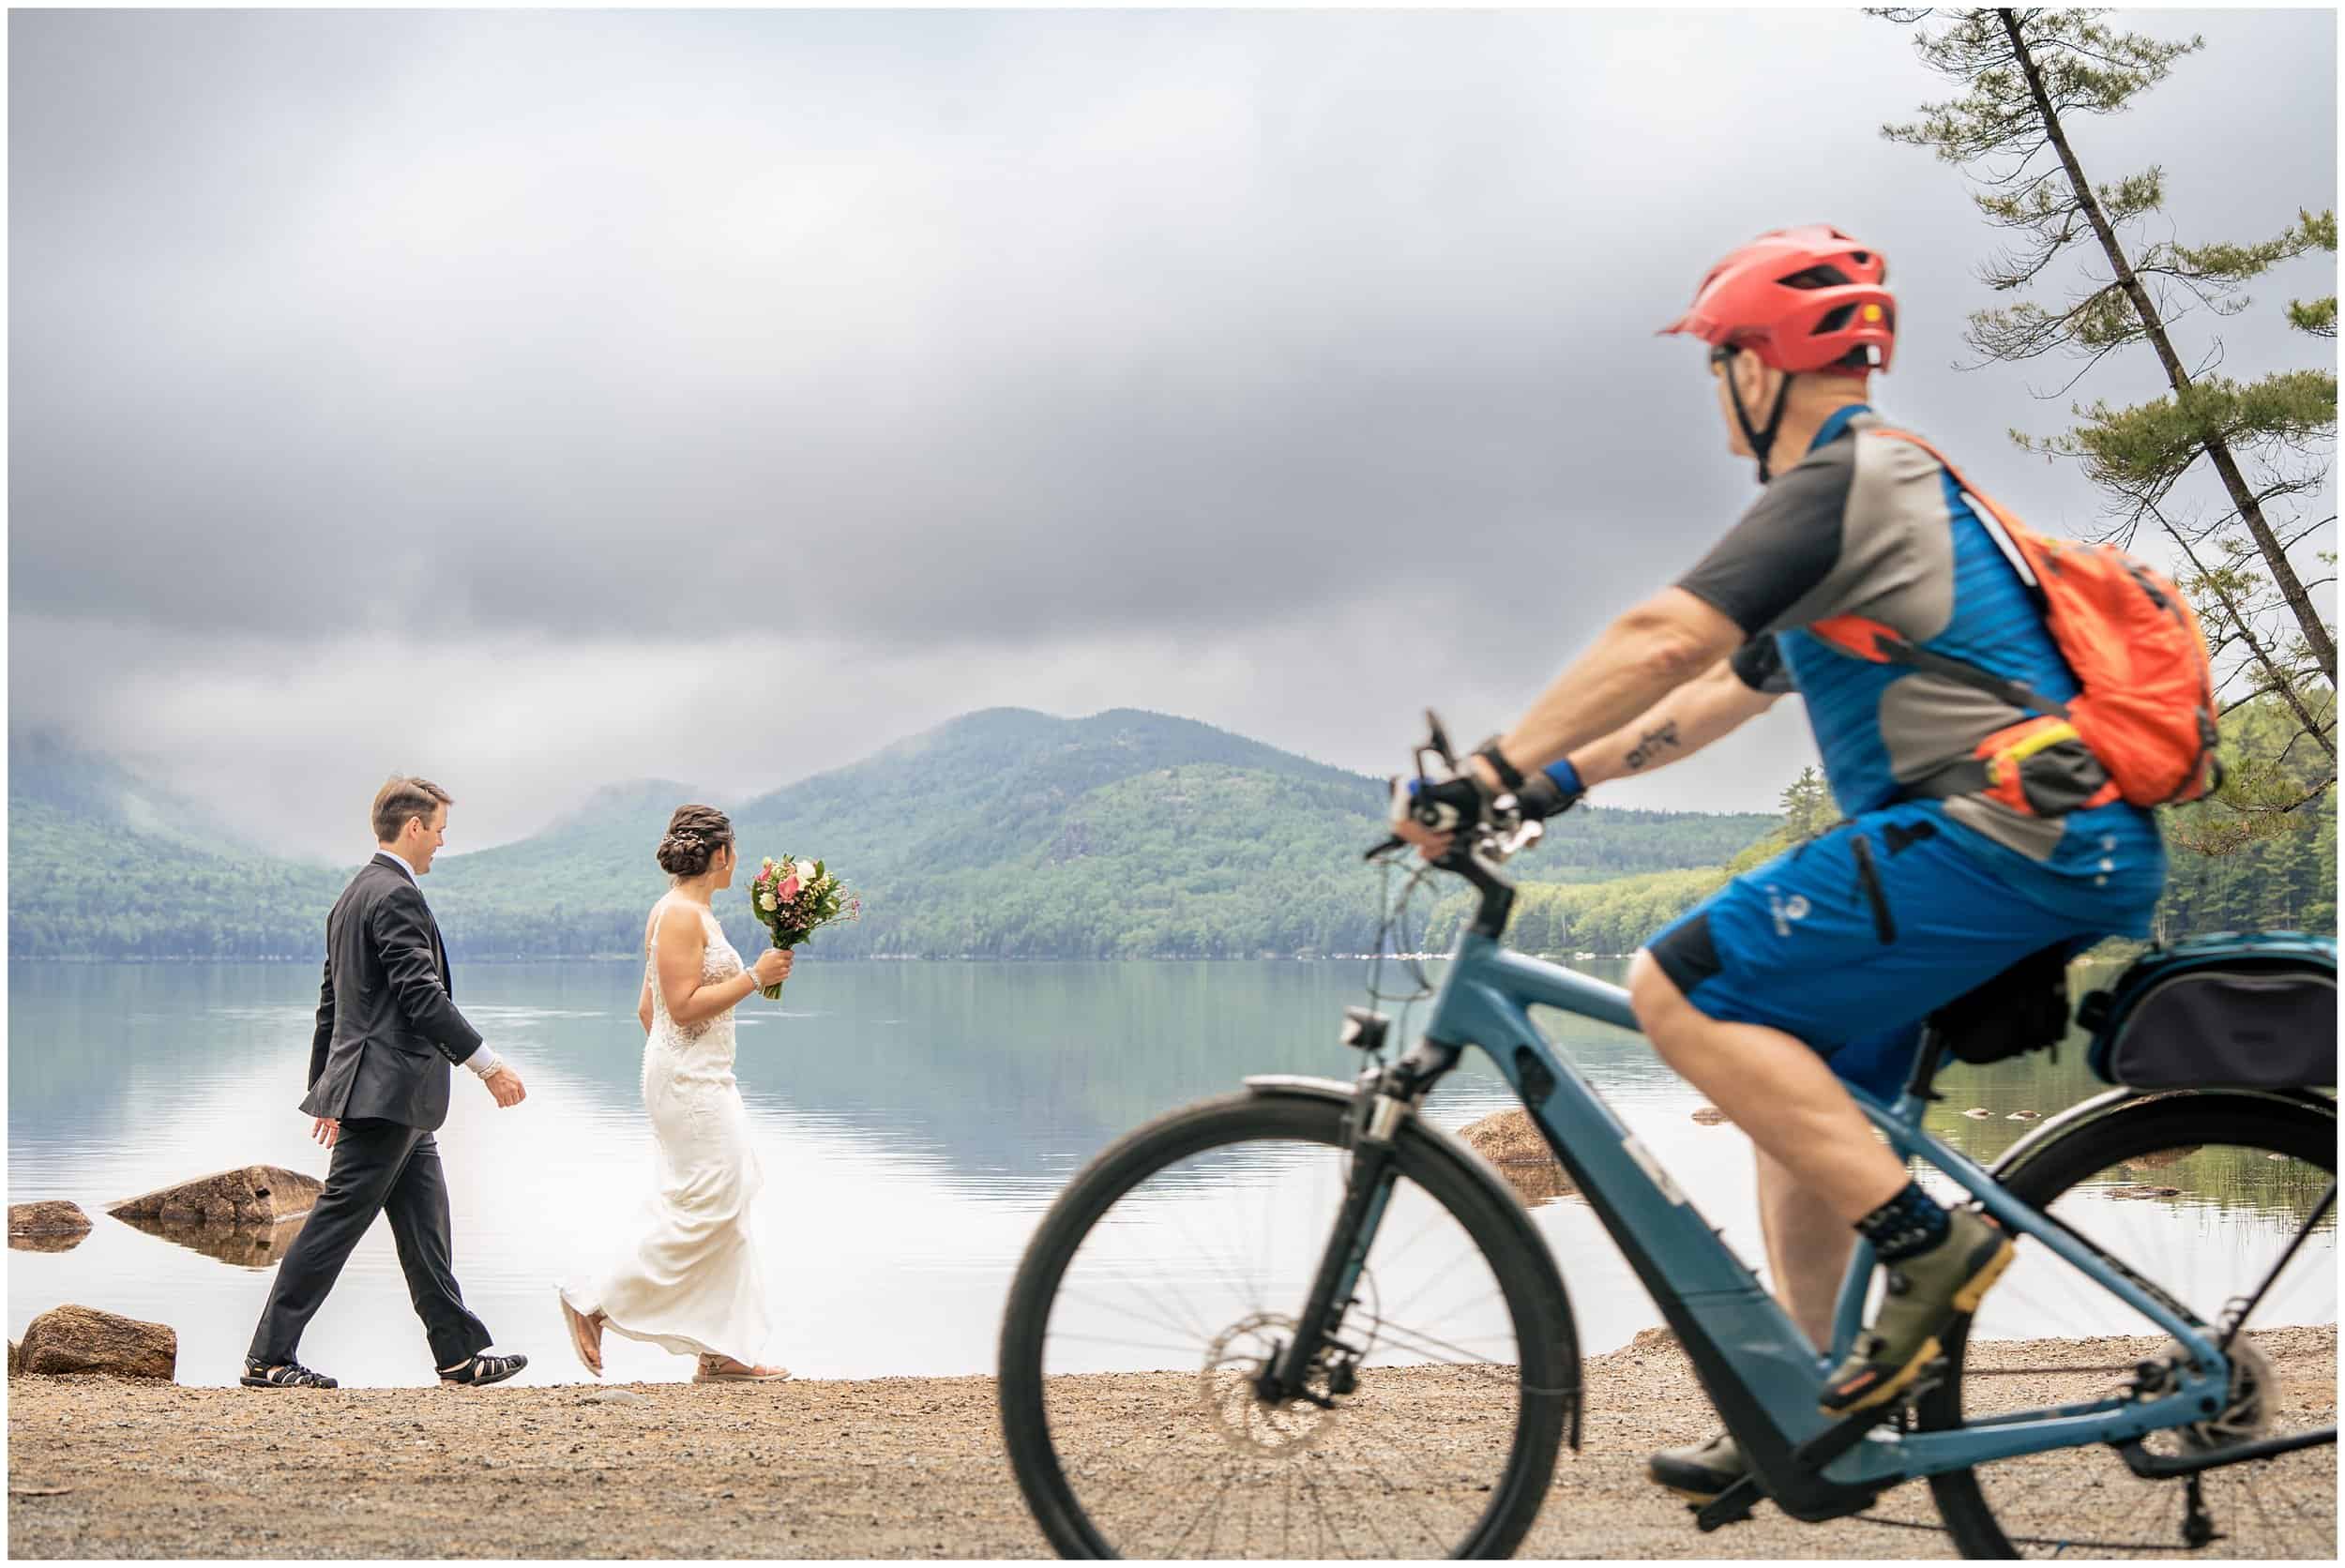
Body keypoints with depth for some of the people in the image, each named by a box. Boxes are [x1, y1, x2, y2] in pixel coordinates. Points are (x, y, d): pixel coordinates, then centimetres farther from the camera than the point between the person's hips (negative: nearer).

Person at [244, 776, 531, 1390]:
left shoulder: (353, 895, 17)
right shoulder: (396, 895, -14)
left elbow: (332, 1000, 22)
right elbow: (422, 996, -21)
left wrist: (328, 1090, 26)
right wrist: (488, 1065, -17)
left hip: (385, 1095, 10)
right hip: (388, 1090, -10)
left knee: (426, 1226, 11)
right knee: (336, 1222, -5)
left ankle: (460, 1354, 15)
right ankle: (269, 1357, 0)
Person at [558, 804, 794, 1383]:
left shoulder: (680, 912, 15)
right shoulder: (684, 914, -14)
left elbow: (648, 1007, 19)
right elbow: (684, 1006, -20)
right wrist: (754, 976, -16)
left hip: (700, 1079, 11)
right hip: (690, 1079, -11)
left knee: (727, 1206, 8)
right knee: (706, 1206, -8)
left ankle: (721, 1353, 10)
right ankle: (595, 1304, -1)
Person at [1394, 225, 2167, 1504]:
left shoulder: (1843, 482, -7)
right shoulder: (1892, 487, 26)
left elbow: (1664, 640, -20)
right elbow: (1732, 687, 29)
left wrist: (1492, 769, -20)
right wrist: (1563, 774, 25)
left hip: (2003, 832, -10)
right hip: (2078, 864, 10)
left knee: (1681, 990, -14)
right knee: (1797, 1091, 17)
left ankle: (1928, 1244, -14)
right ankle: (1818, 1409, 23)